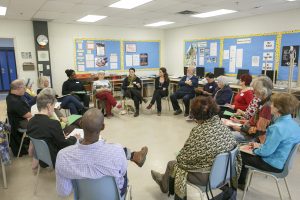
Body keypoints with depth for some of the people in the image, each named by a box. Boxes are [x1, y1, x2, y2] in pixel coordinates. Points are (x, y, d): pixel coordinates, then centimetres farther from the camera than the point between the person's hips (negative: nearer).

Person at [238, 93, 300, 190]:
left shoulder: (277, 127, -31)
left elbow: (265, 152, -25)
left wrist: (256, 149, -4)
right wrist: (261, 145, 9)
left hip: (273, 165, -8)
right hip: (283, 162, 8)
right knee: (245, 151, 21)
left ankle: (238, 182, 33)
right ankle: (241, 182, 33)